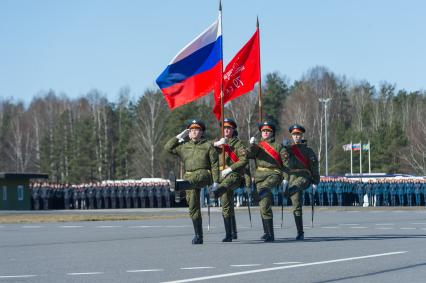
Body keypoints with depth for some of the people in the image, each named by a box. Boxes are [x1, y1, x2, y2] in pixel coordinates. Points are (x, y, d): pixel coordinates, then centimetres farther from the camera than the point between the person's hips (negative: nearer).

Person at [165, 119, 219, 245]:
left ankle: (177, 185, -75)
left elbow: (215, 164, 2)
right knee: (193, 207, 2)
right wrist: (180, 136, 12)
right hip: (189, 177, 5)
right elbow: (168, 147, 14)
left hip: (204, 174, -5)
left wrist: (215, 182, -6)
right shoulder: (184, 146, 18)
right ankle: (198, 236, 7)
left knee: (194, 178, -41)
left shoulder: (208, 145, 5)